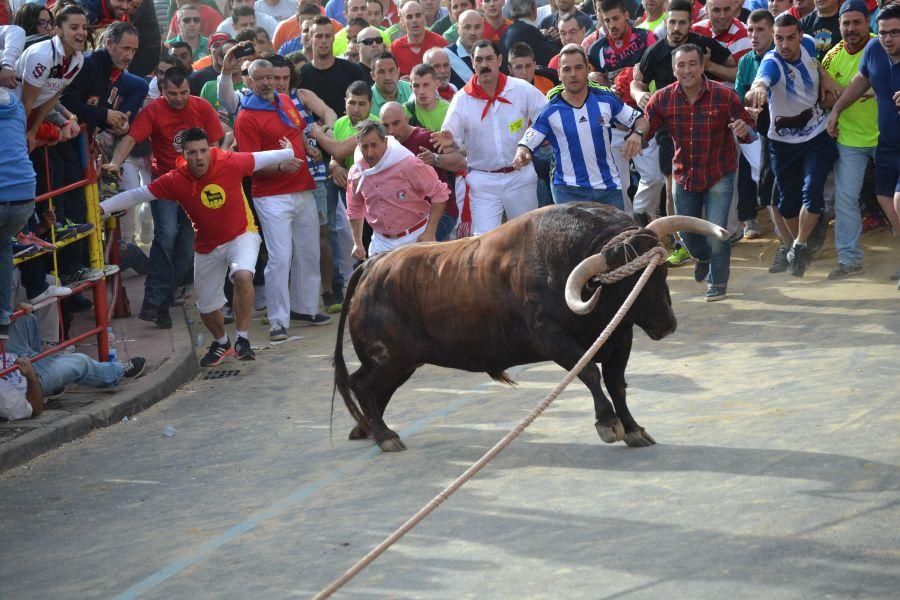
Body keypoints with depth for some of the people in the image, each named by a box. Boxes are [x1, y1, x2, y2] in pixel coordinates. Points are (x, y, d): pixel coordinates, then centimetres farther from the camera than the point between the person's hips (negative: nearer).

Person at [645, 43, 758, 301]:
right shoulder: (662, 99, -11)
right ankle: (703, 257, 50)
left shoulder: (724, 96, -16)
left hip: (719, 175, -3)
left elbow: (750, 131, -11)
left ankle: (717, 283, 11)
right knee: (687, 232, 15)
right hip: (684, 174, 3)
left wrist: (745, 130, -36)